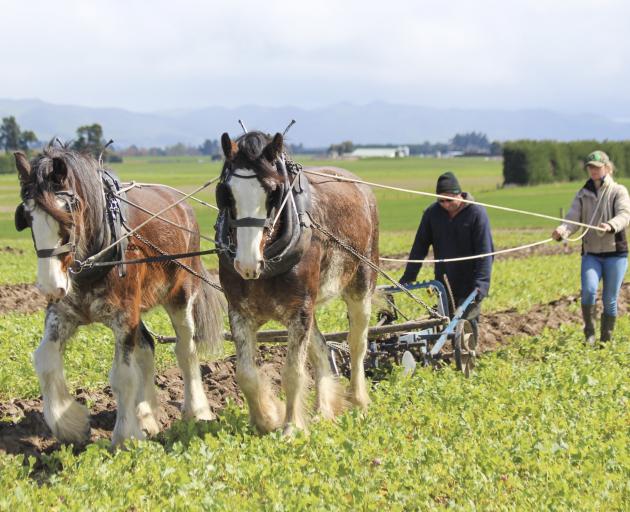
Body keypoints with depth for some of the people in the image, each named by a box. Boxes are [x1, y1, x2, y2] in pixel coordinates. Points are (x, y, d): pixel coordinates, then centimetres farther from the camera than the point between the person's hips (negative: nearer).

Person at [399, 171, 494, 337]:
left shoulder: (477, 213, -11)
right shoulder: (432, 213, 1)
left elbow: (485, 251, -15)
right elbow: (420, 247, 6)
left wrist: (480, 284, -24)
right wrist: (408, 277, 1)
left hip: (468, 286, -4)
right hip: (444, 285, 4)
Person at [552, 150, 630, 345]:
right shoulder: (583, 194, 9)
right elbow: (573, 218, -4)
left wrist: (610, 226, -40)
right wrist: (562, 231, -27)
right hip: (591, 254, 2)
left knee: (610, 300, 3)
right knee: (589, 290, -21)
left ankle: (606, 341, 18)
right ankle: (589, 333, -2)